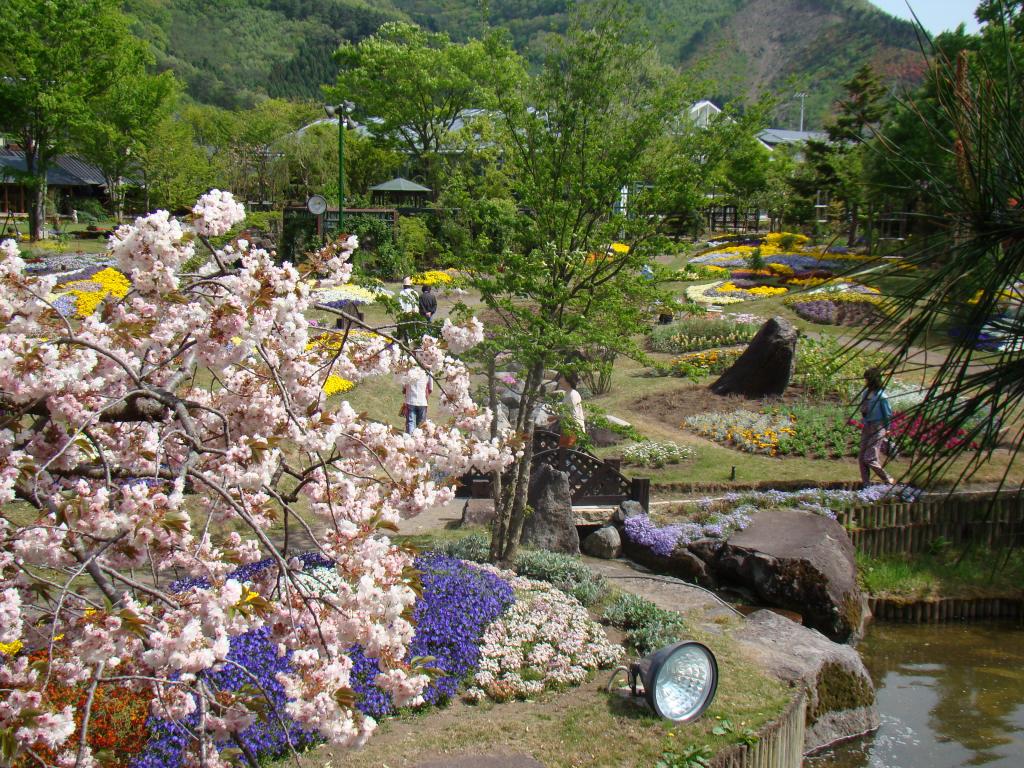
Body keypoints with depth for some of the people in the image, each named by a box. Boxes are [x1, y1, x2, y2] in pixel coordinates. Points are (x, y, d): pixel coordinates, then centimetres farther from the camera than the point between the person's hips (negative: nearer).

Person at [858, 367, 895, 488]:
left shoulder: (881, 396, -16)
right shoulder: (866, 392, 6)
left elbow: (888, 414, -8)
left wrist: (886, 429, -2)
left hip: (877, 428, -8)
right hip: (866, 427, 8)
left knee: (870, 459, -8)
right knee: (861, 458, 6)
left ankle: (889, 480, 8)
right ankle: (866, 485, 14)